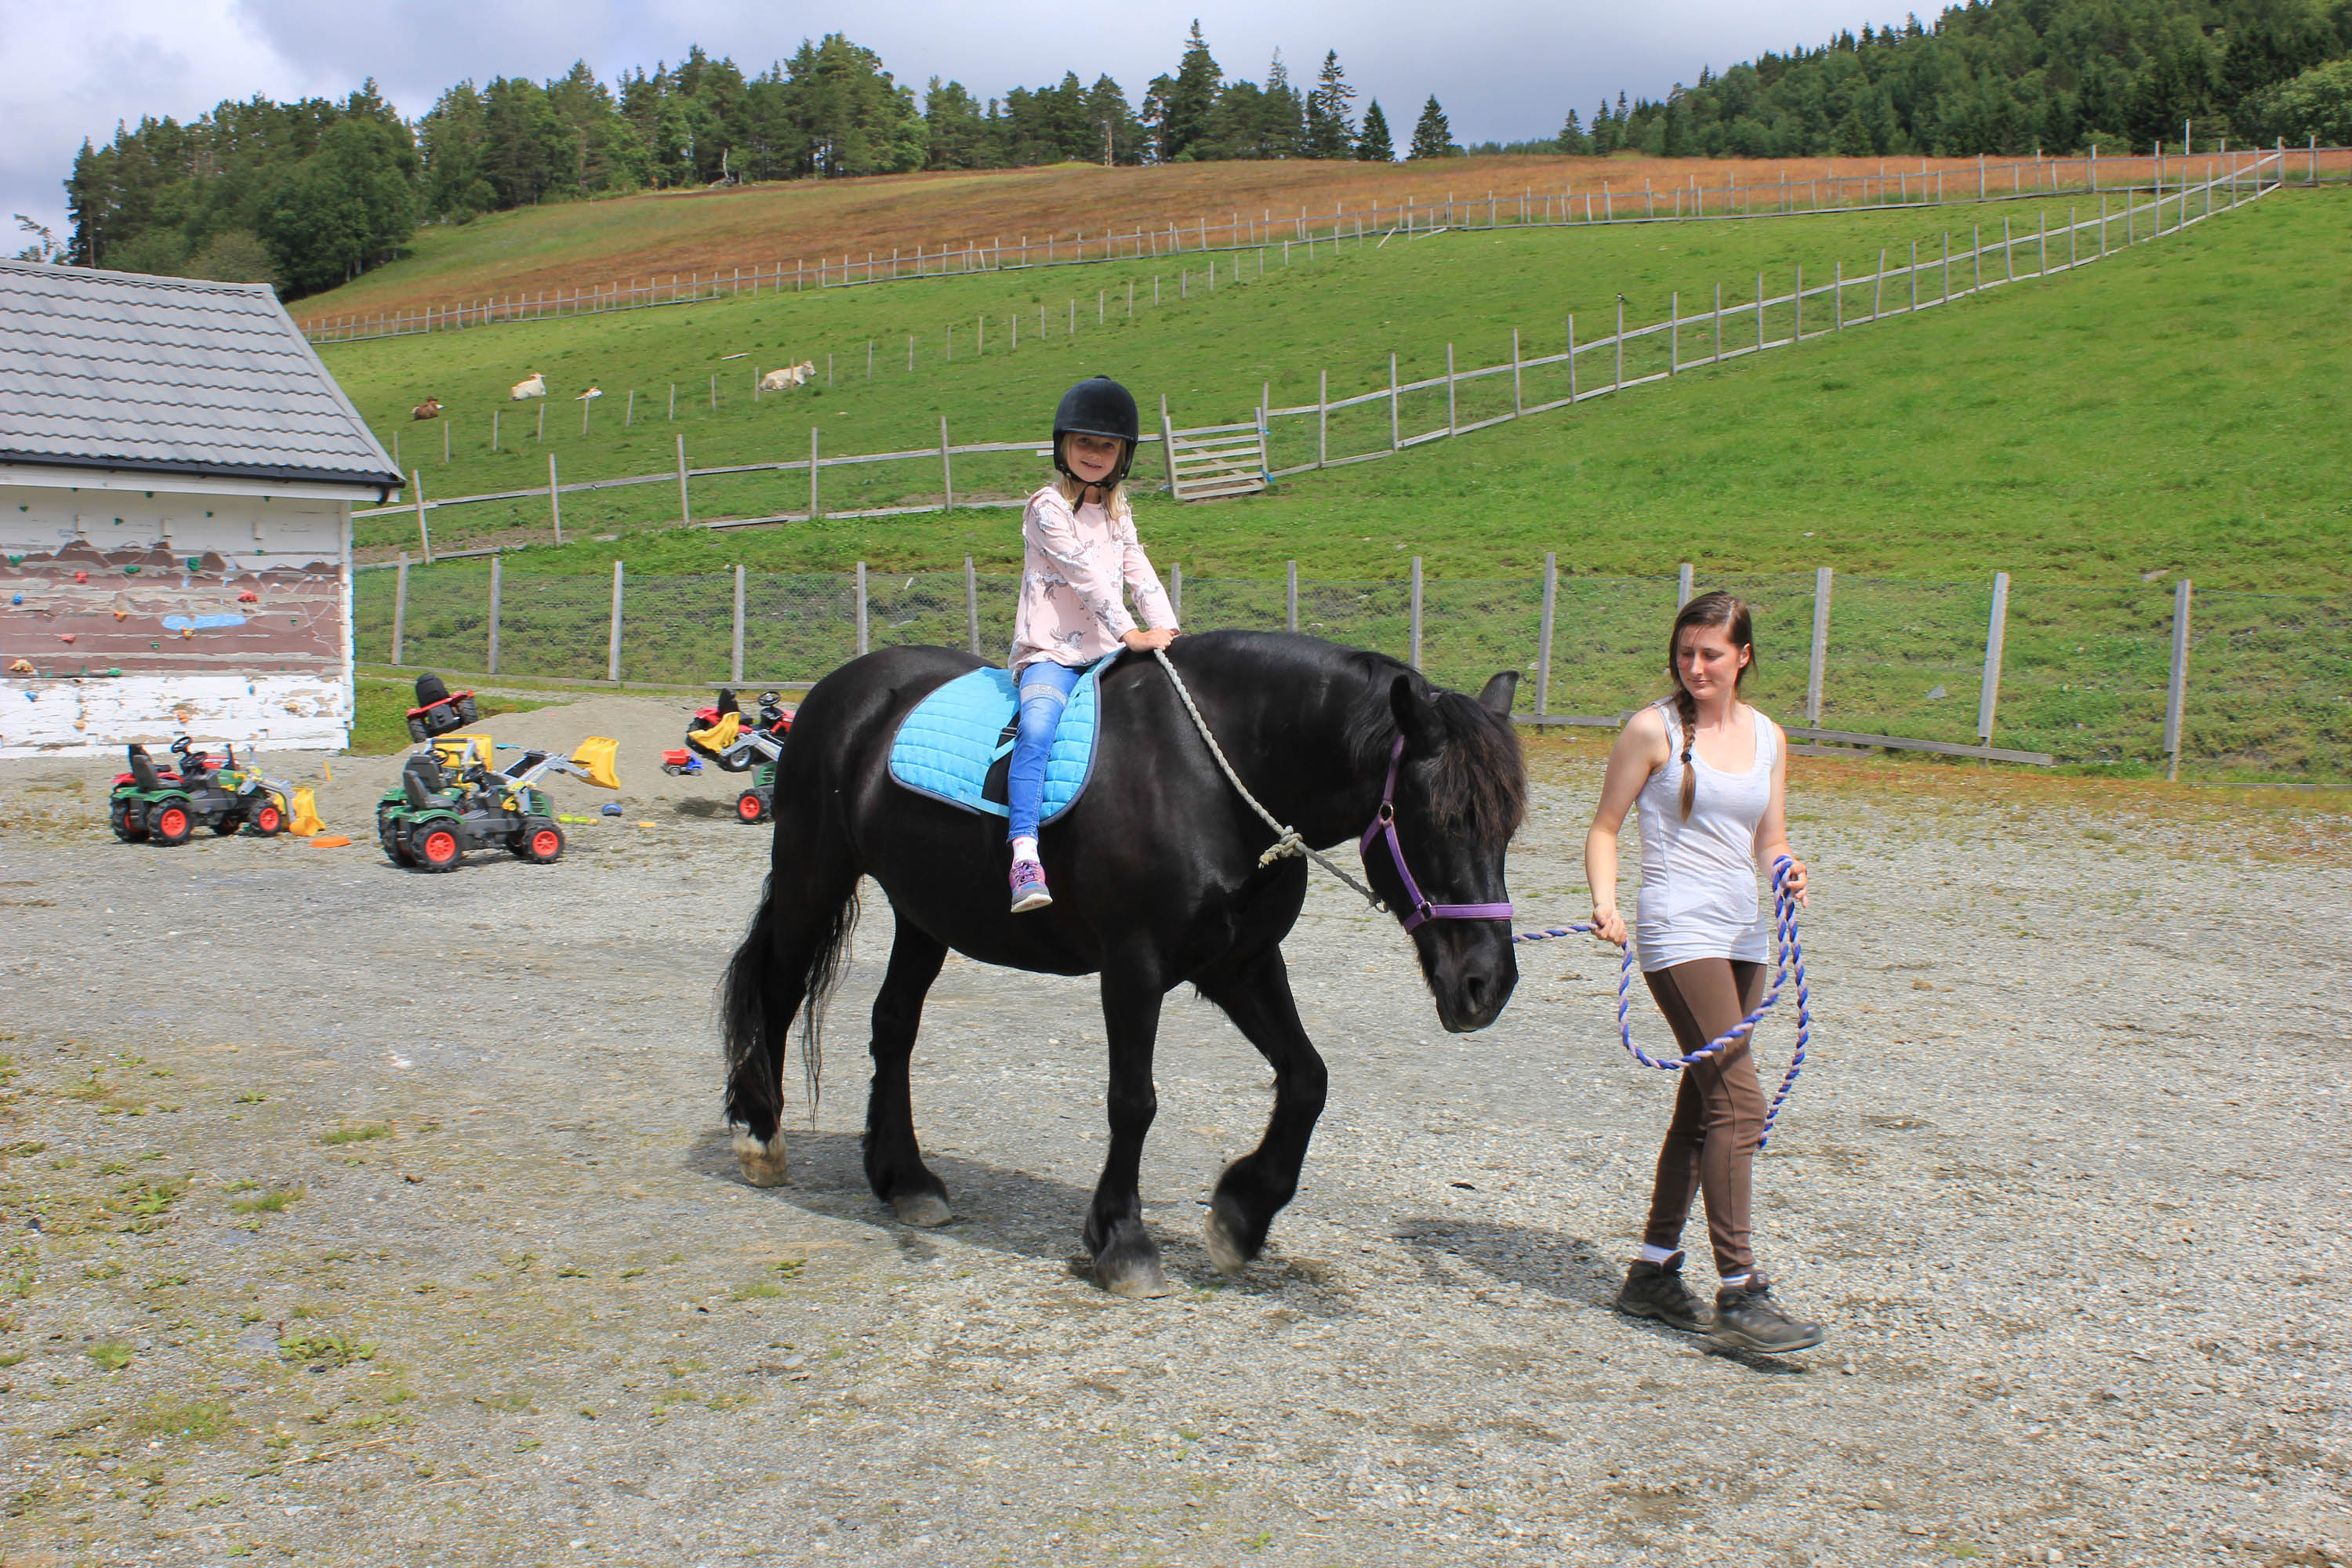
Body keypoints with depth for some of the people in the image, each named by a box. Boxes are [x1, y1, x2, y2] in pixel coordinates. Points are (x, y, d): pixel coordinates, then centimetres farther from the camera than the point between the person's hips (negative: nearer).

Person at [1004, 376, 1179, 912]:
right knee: (1037, 730, -32)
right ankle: (1025, 855, -40)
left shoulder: (1117, 511, 19)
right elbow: (1084, 573, -14)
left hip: (1107, 653, 7)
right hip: (1050, 652, -7)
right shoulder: (1048, 508, -4)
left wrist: (1169, 633, -6)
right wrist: (1133, 634, -22)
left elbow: (1139, 572, 10)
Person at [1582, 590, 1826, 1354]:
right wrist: (1605, 902, -16)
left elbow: (1769, 840, 15)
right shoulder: (1653, 730, -3)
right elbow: (1605, 827, -1)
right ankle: (1740, 1295, -9)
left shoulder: (1768, 738, 11)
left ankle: (1652, 1273, 22)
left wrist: (1787, 869, -7)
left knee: (1703, 1104, 11)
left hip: (1743, 934, 7)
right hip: (1679, 934, -7)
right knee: (1738, 1102, -13)